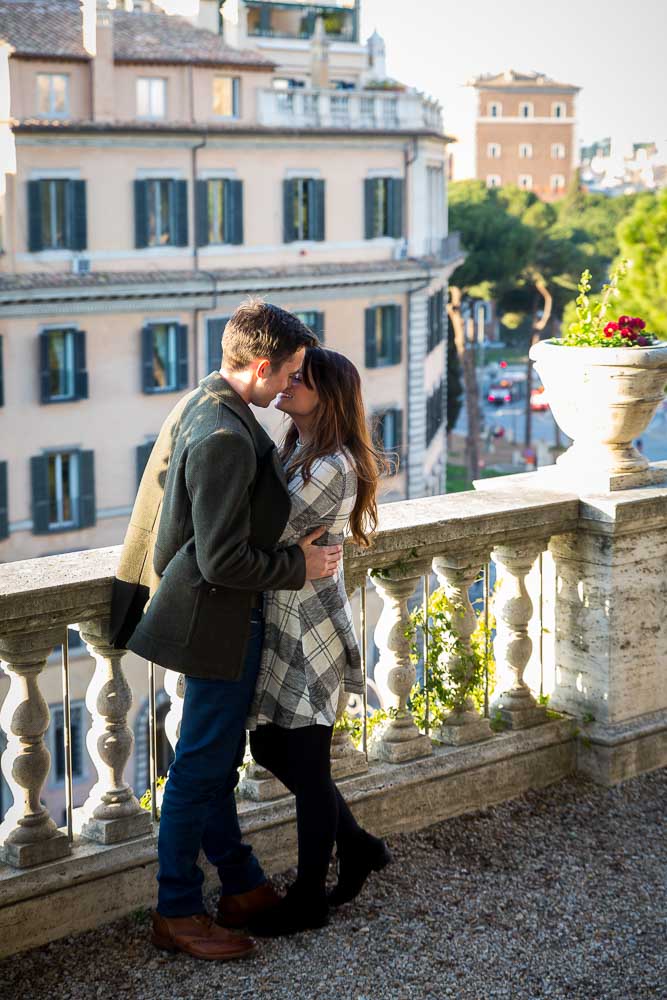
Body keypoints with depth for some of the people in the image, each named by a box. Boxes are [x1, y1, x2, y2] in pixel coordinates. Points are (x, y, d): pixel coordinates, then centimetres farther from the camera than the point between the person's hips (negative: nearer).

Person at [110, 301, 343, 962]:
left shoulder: (198, 406, 5)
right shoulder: (226, 438, -27)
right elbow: (225, 561, -27)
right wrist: (300, 566, -14)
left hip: (207, 610, 10)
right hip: (221, 620, -10)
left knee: (216, 759, 18)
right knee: (202, 765, 1)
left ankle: (242, 884, 33)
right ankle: (177, 914, 14)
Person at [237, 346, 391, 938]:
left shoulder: (331, 468, -21)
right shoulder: (296, 450, 9)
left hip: (310, 629, -10)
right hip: (282, 622, 10)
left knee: (306, 765, 3)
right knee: (269, 746, 18)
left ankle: (309, 899, 19)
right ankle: (357, 846, 34)